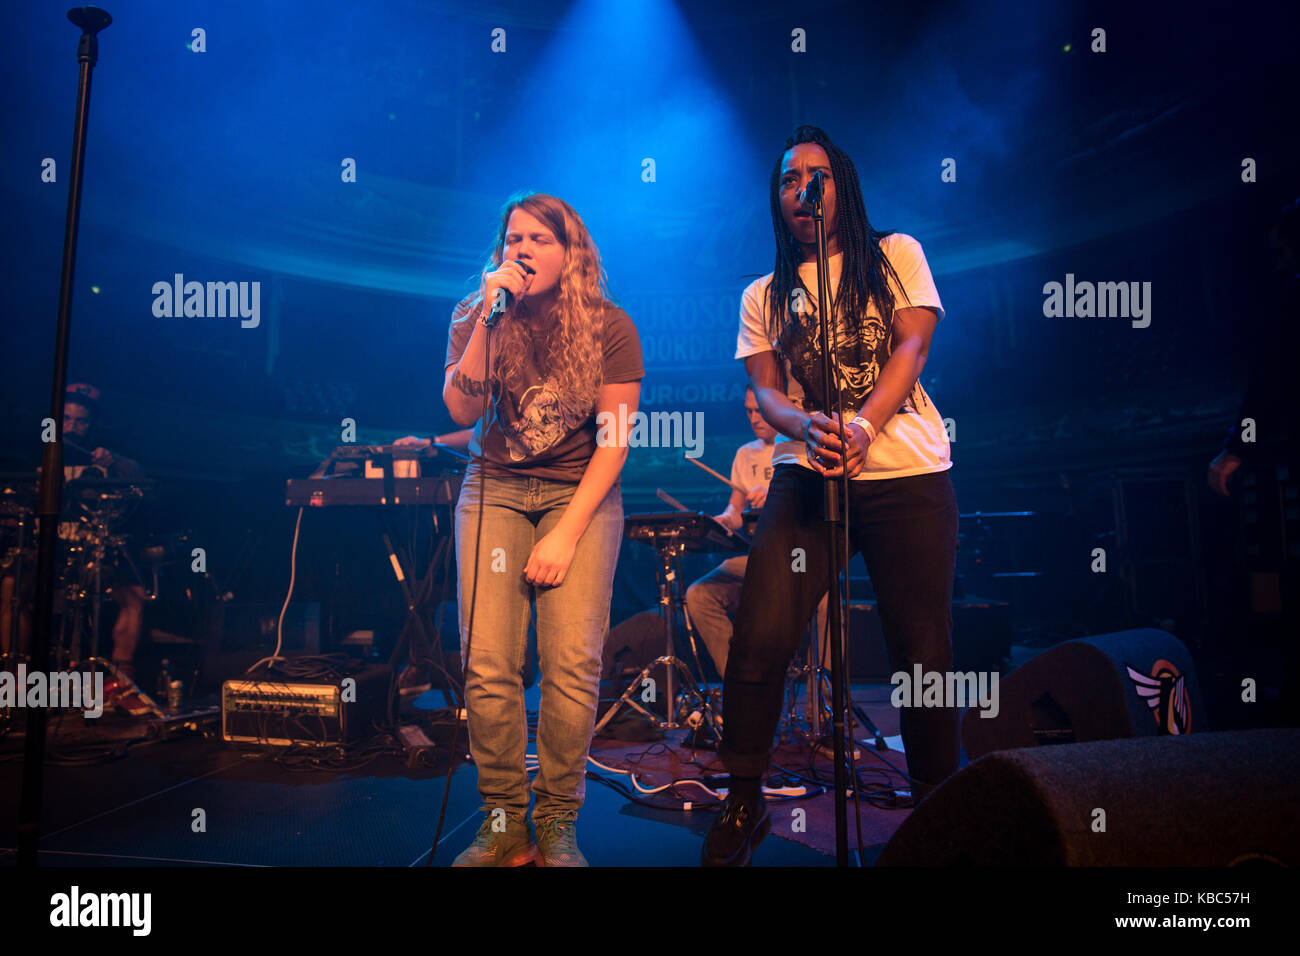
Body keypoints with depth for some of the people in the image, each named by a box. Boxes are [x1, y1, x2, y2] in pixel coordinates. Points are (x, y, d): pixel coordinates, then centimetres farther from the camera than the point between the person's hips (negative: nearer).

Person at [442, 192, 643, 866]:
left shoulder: (608, 327, -3)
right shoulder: (475, 317, 4)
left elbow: (614, 437, -6)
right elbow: (461, 411, -9)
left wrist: (567, 533, -13)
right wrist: (491, 317, -17)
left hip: (580, 493, -1)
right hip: (494, 490, 2)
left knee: (573, 664, -15)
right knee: (487, 666, -11)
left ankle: (558, 824, 2)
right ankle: (504, 823, 4)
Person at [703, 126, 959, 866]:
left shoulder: (895, 255, 12)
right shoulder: (765, 295, 17)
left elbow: (912, 345, -2)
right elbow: (765, 390, 5)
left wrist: (864, 425, -20)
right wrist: (807, 426, -19)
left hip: (910, 472, -1)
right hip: (807, 470, 1)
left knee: (925, 650, 1)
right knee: (761, 636, -13)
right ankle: (745, 803, 6)